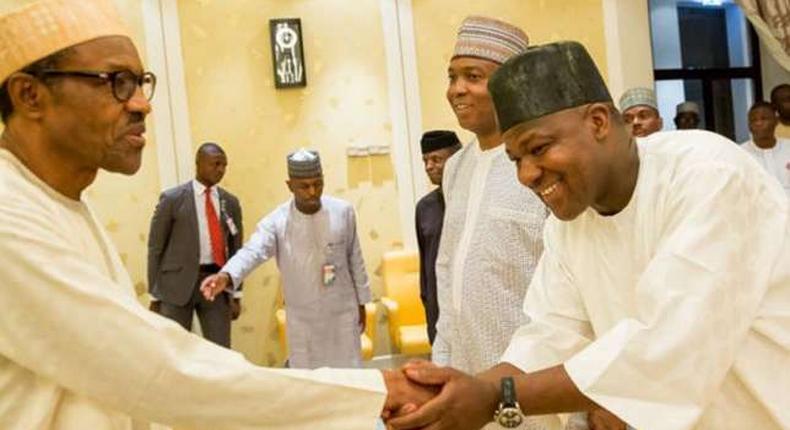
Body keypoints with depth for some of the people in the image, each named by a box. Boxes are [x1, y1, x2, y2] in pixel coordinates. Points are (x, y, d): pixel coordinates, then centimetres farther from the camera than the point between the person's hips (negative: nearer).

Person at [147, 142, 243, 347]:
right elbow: (155, 248, -1)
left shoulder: (230, 202, 8)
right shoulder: (172, 198, -3)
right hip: (178, 282, -3)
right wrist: (154, 295, -3)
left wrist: (236, 294, 9)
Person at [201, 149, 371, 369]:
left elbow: (355, 259, 3)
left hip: (342, 312, 1)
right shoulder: (277, 221, -14)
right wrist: (226, 276, -51)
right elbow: (252, 251, -31)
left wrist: (361, 302, 7)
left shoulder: (343, 211, -6)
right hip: (302, 319, -1)